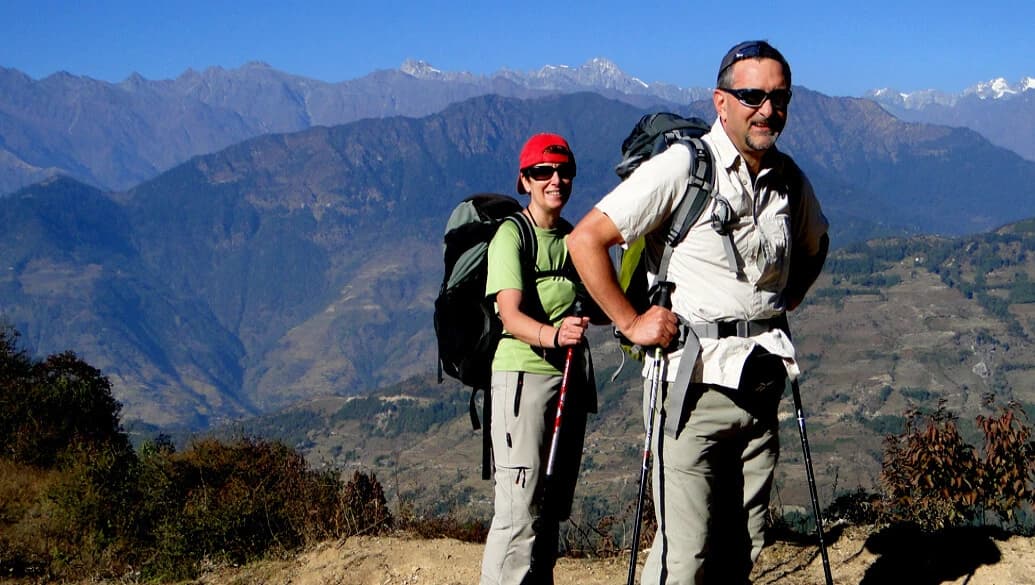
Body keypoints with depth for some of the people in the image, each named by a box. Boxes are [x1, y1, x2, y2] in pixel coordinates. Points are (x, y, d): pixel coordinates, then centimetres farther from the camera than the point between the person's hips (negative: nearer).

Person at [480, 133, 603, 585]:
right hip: (523, 374, -7)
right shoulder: (512, 234, -8)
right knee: (520, 510, -14)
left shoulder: (574, 237, 14)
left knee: (553, 509, 14)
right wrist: (553, 334, -39)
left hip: (571, 378, 8)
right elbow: (511, 315, -21)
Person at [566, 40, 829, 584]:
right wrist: (629, 321, -9)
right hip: (693, 379, -6)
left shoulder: (788, 179, 9)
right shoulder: (681, 167, -10)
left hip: (760, 383, 6)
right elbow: (585, 239, -11)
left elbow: (814, 245, 31)